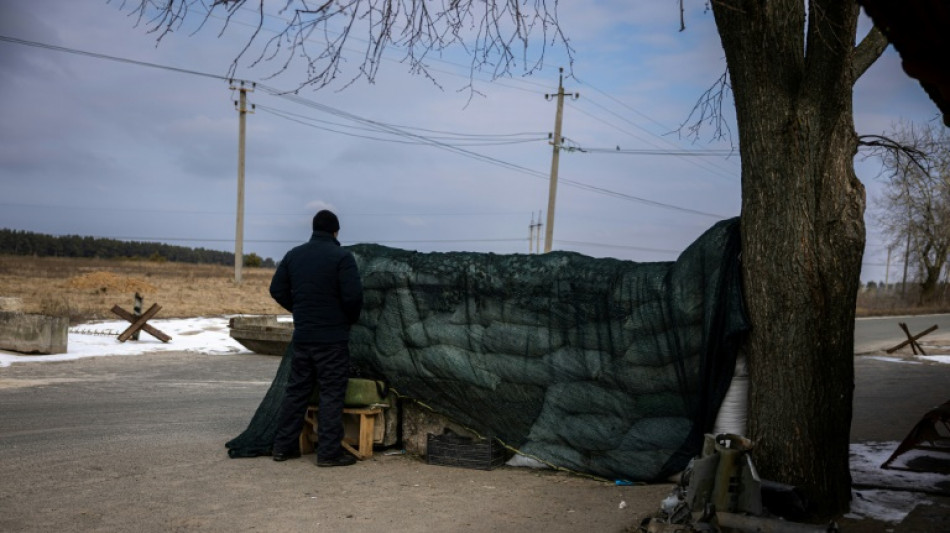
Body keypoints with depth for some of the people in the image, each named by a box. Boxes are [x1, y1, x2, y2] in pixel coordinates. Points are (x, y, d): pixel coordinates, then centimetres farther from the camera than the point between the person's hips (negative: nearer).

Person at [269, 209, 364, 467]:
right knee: (332, 393, -1)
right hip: (333, 337, -6)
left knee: (296, 390, 14)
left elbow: (277, 289, 10)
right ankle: (329, 452, -1)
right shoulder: (341, 257, -11)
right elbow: (353, 295, -17)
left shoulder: (294, 255, 8)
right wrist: (351, 318, 1)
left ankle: (283, 446, 19)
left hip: (302, 335, 6)